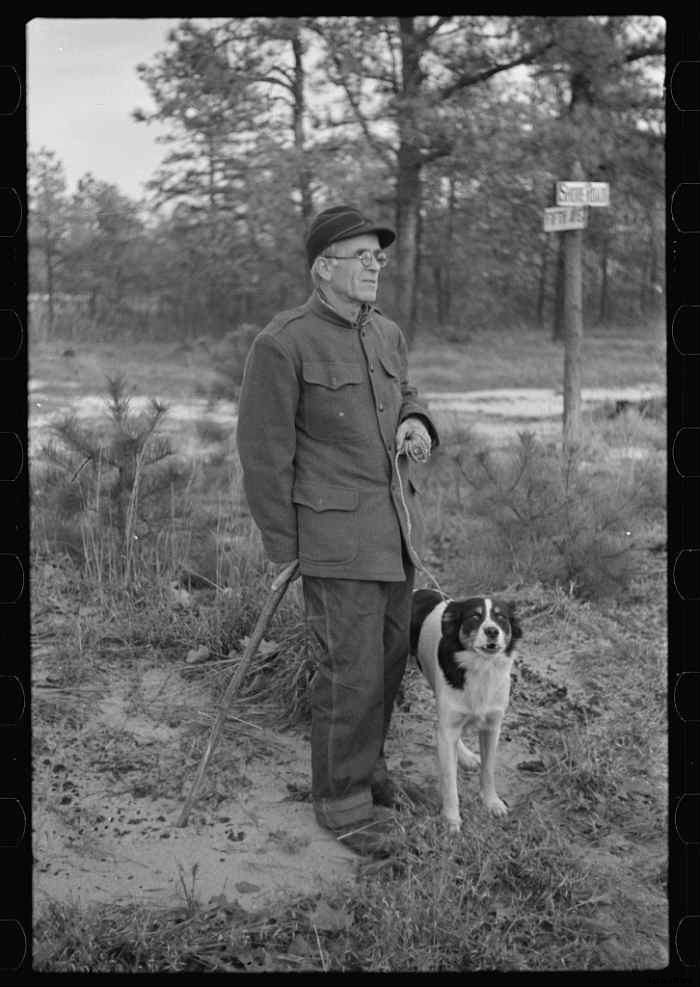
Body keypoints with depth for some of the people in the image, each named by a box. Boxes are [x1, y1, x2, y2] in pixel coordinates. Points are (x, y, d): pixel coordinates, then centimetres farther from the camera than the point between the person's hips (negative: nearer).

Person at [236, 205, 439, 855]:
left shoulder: (388, 335, 10)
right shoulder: (283, 344, -12)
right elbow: (263, 450, -10)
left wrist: (417, 424, 3)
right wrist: (282, 547, -9)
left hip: (397, 526, 7)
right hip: (335, 533, -7)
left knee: (390, 655, 14)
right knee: (352, 670, -4)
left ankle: (365, 762, 34)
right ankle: (342, 799, 13)